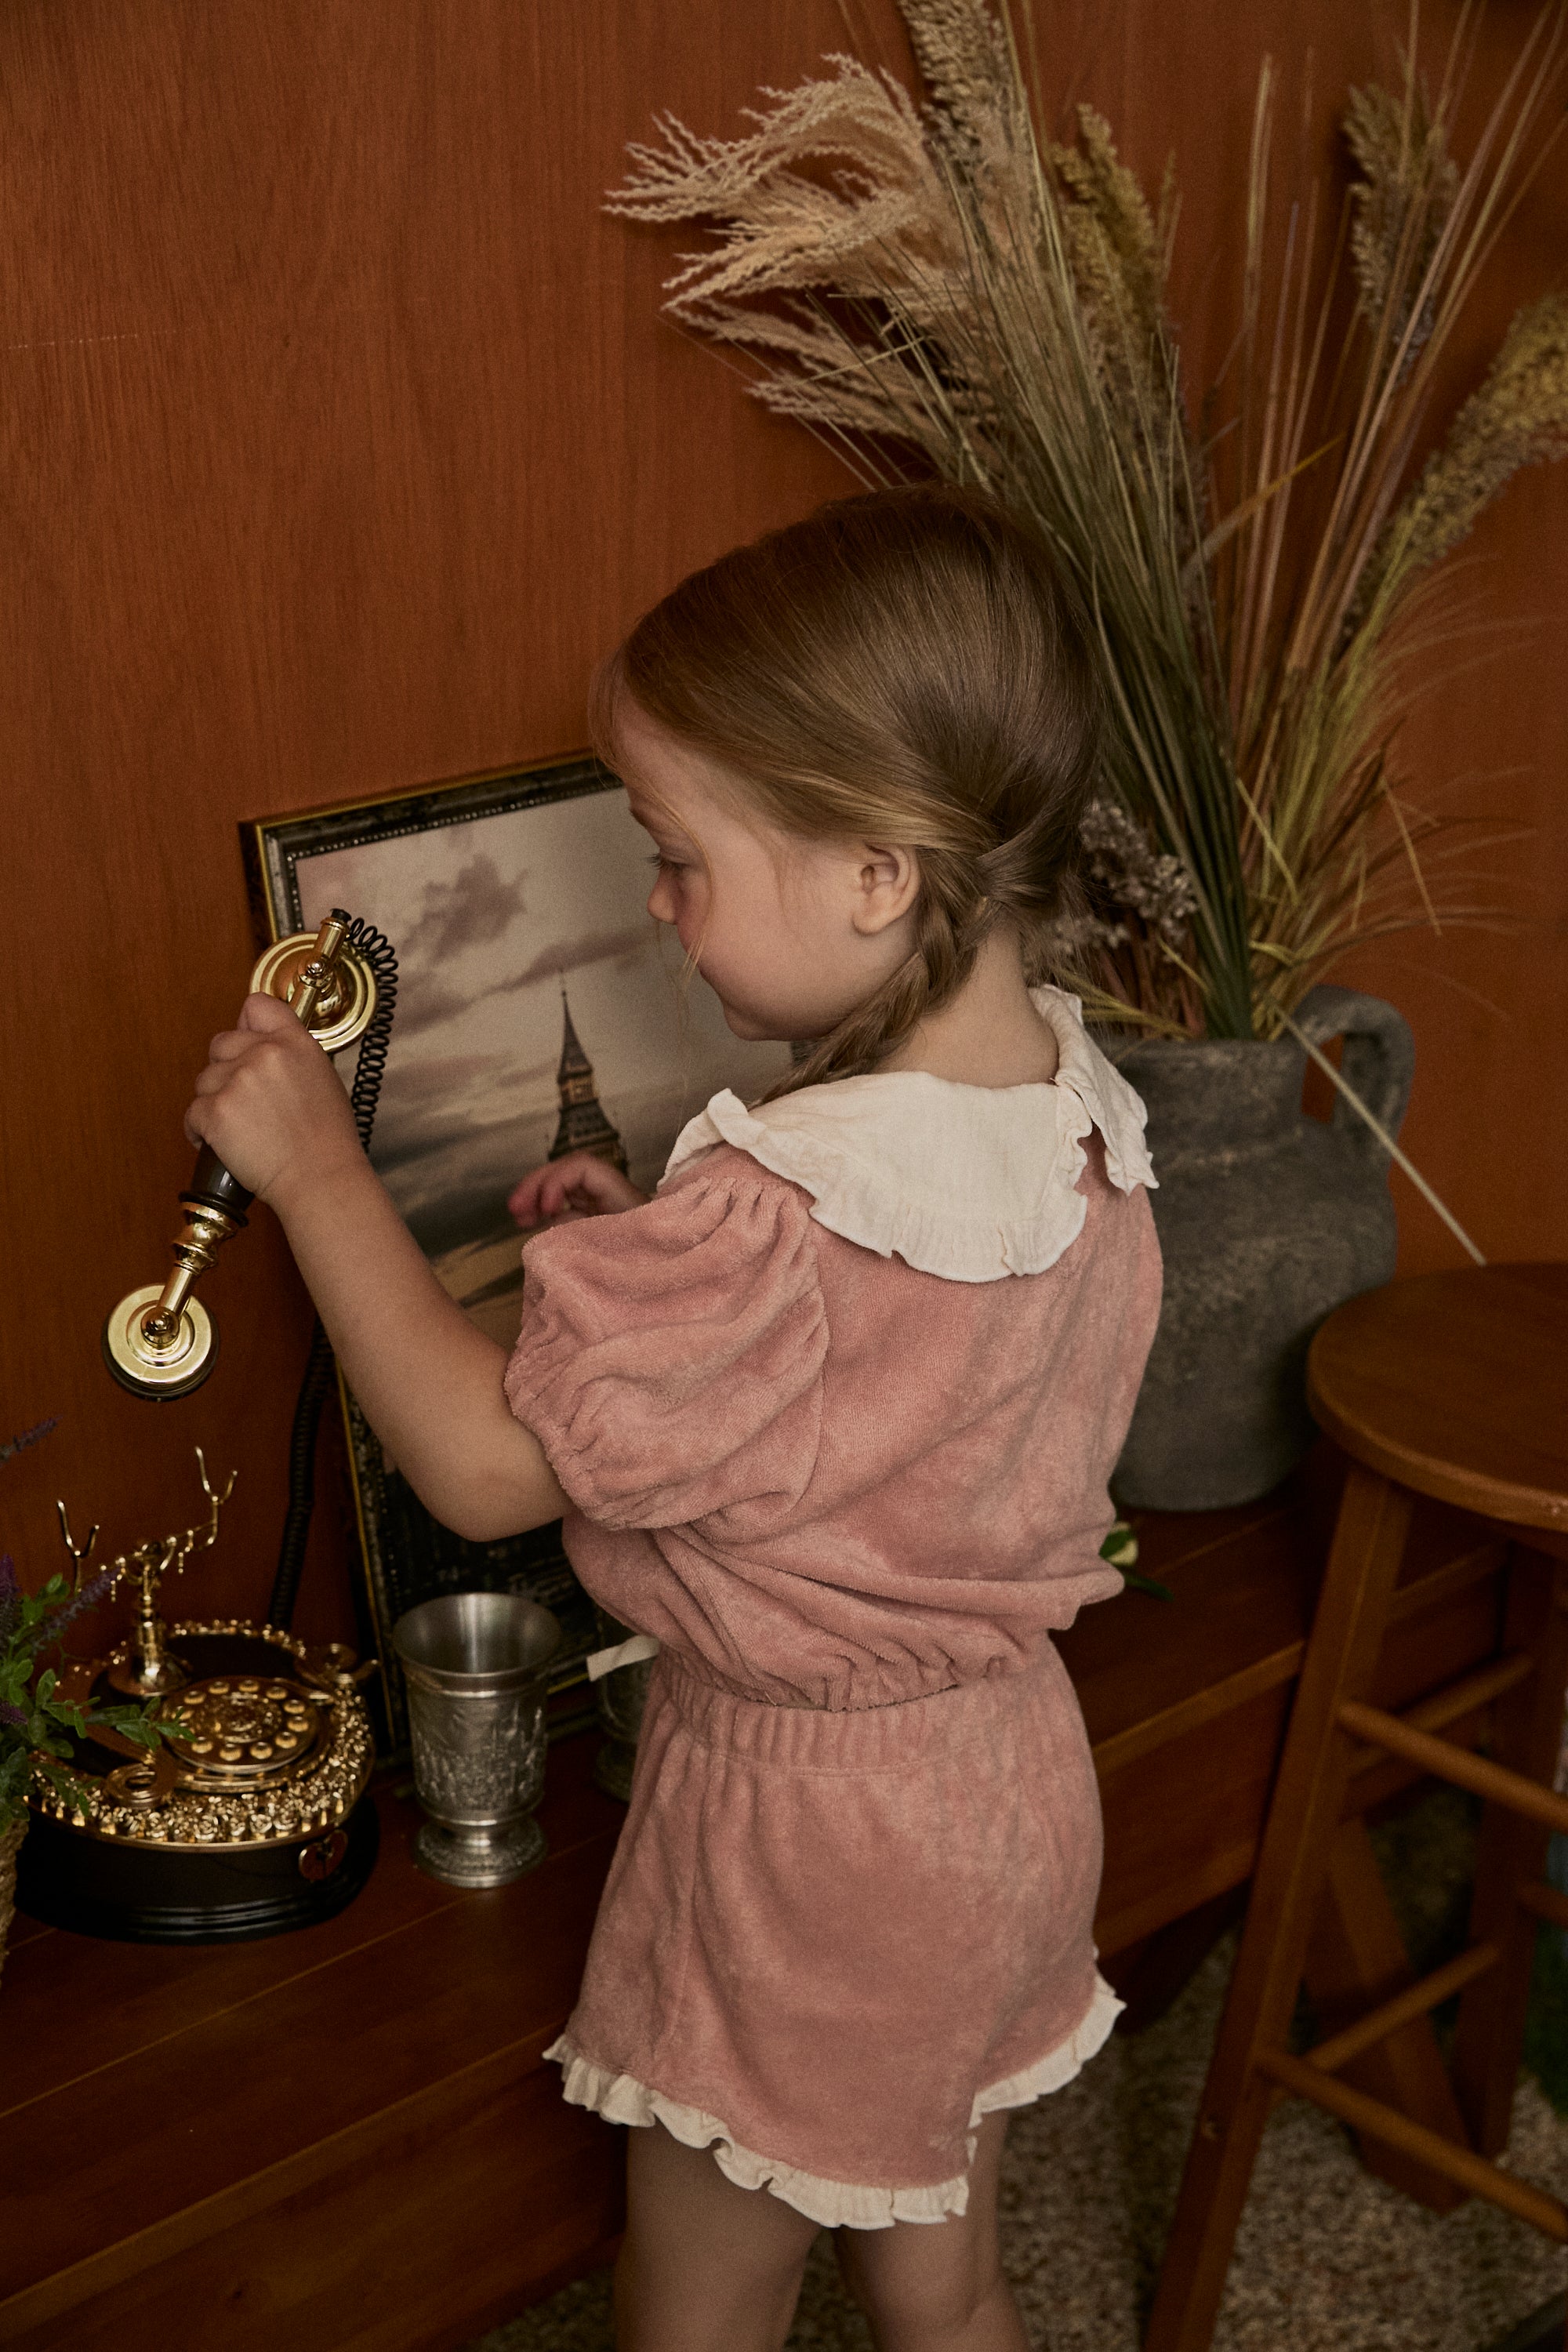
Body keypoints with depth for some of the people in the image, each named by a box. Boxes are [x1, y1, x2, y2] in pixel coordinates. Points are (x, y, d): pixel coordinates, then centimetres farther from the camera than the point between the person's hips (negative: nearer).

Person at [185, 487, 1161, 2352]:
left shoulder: (769, 1217, -34)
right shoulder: (1081, 1109, -8)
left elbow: (482, 1465, -23)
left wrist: (317, 1167, -15)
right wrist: (655, 1253, -1)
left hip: (808, 1824, -8)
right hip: (1011, 1776, 8)